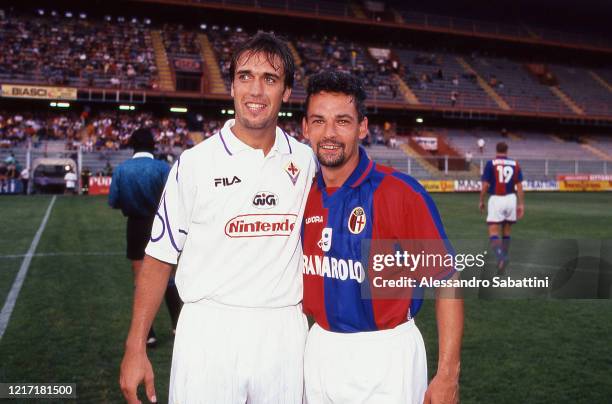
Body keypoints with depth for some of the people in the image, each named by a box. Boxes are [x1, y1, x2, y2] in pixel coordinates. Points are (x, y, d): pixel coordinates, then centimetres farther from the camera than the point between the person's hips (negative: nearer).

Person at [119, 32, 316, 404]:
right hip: (209, 331, -2)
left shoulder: (306, 161, 4)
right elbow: (159, 259, -1)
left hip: (284, 332, 3)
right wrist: (135, 349, -5)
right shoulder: (195, 163, -4)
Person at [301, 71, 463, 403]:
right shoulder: (303, 197, 0)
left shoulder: (402, 192, -16)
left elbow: (446, 282, -14)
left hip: (386, 354, -4)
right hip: (319, 349, 5)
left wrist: (448, 376, -17)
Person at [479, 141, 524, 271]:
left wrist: (481, 201, 8)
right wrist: (521, 204, 8)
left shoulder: (490, 163, -1)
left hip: (496, 199, -3)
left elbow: (485, 185, -4)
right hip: (511, 199, 3)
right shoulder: (515, 164, 7)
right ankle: (503, 258, 24)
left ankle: (500, 255, -29)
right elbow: (519, 186, 4)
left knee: (493, 234, -5)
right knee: (506, 233, 17)